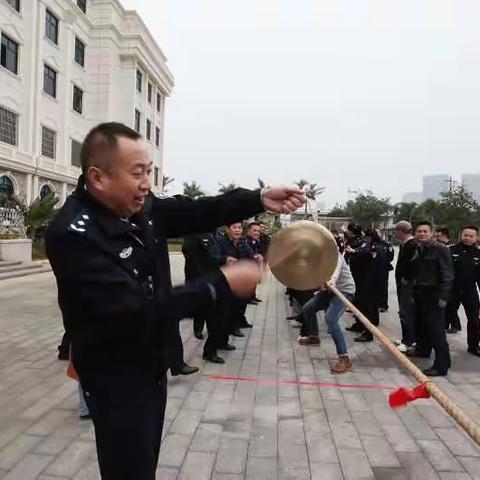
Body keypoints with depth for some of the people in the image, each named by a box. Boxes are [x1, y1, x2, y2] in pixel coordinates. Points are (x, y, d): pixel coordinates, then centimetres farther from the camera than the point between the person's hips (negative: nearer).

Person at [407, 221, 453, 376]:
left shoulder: (441, 250, -12)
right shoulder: (417, 250, 11)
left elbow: (447, 275, -16)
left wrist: (443, 296, -20)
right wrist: (414, 290, 16)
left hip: (434, 294, -8)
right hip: (419, 293, 8)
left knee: (436, 330, -8)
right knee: (420, 324, 20)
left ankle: (442, 365, -4)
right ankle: (422, 349, 40)